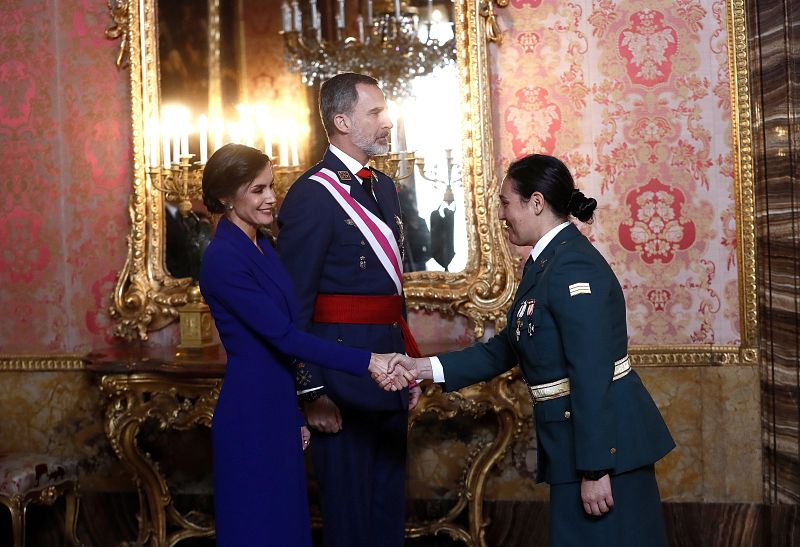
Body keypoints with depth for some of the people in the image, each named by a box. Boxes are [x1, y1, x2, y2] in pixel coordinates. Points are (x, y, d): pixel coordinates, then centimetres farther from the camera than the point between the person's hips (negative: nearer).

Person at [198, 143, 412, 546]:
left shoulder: (262, 246, 10)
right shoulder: (222, 259, -18)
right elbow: (283, 335, -23)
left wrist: (298, 416, 16)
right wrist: (365, 363, -27)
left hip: (280, 408, 9)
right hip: (250, 416, -8)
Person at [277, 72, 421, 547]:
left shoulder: (385, 187, 12)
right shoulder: (312, 195, -14)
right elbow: (295, 303, -15)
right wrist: (312, 392, -17)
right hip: (343, 368, -8)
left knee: (390, 500, 17)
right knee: (350, 509, 4)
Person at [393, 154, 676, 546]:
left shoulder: (573, 267, -19)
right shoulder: (544, 263, 12)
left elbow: (592, 375, -23)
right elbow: (504, 349, 15)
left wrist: (594, 469, -24)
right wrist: (424, 368, 8)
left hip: (604, 438, -10)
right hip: (574, 436, 10)